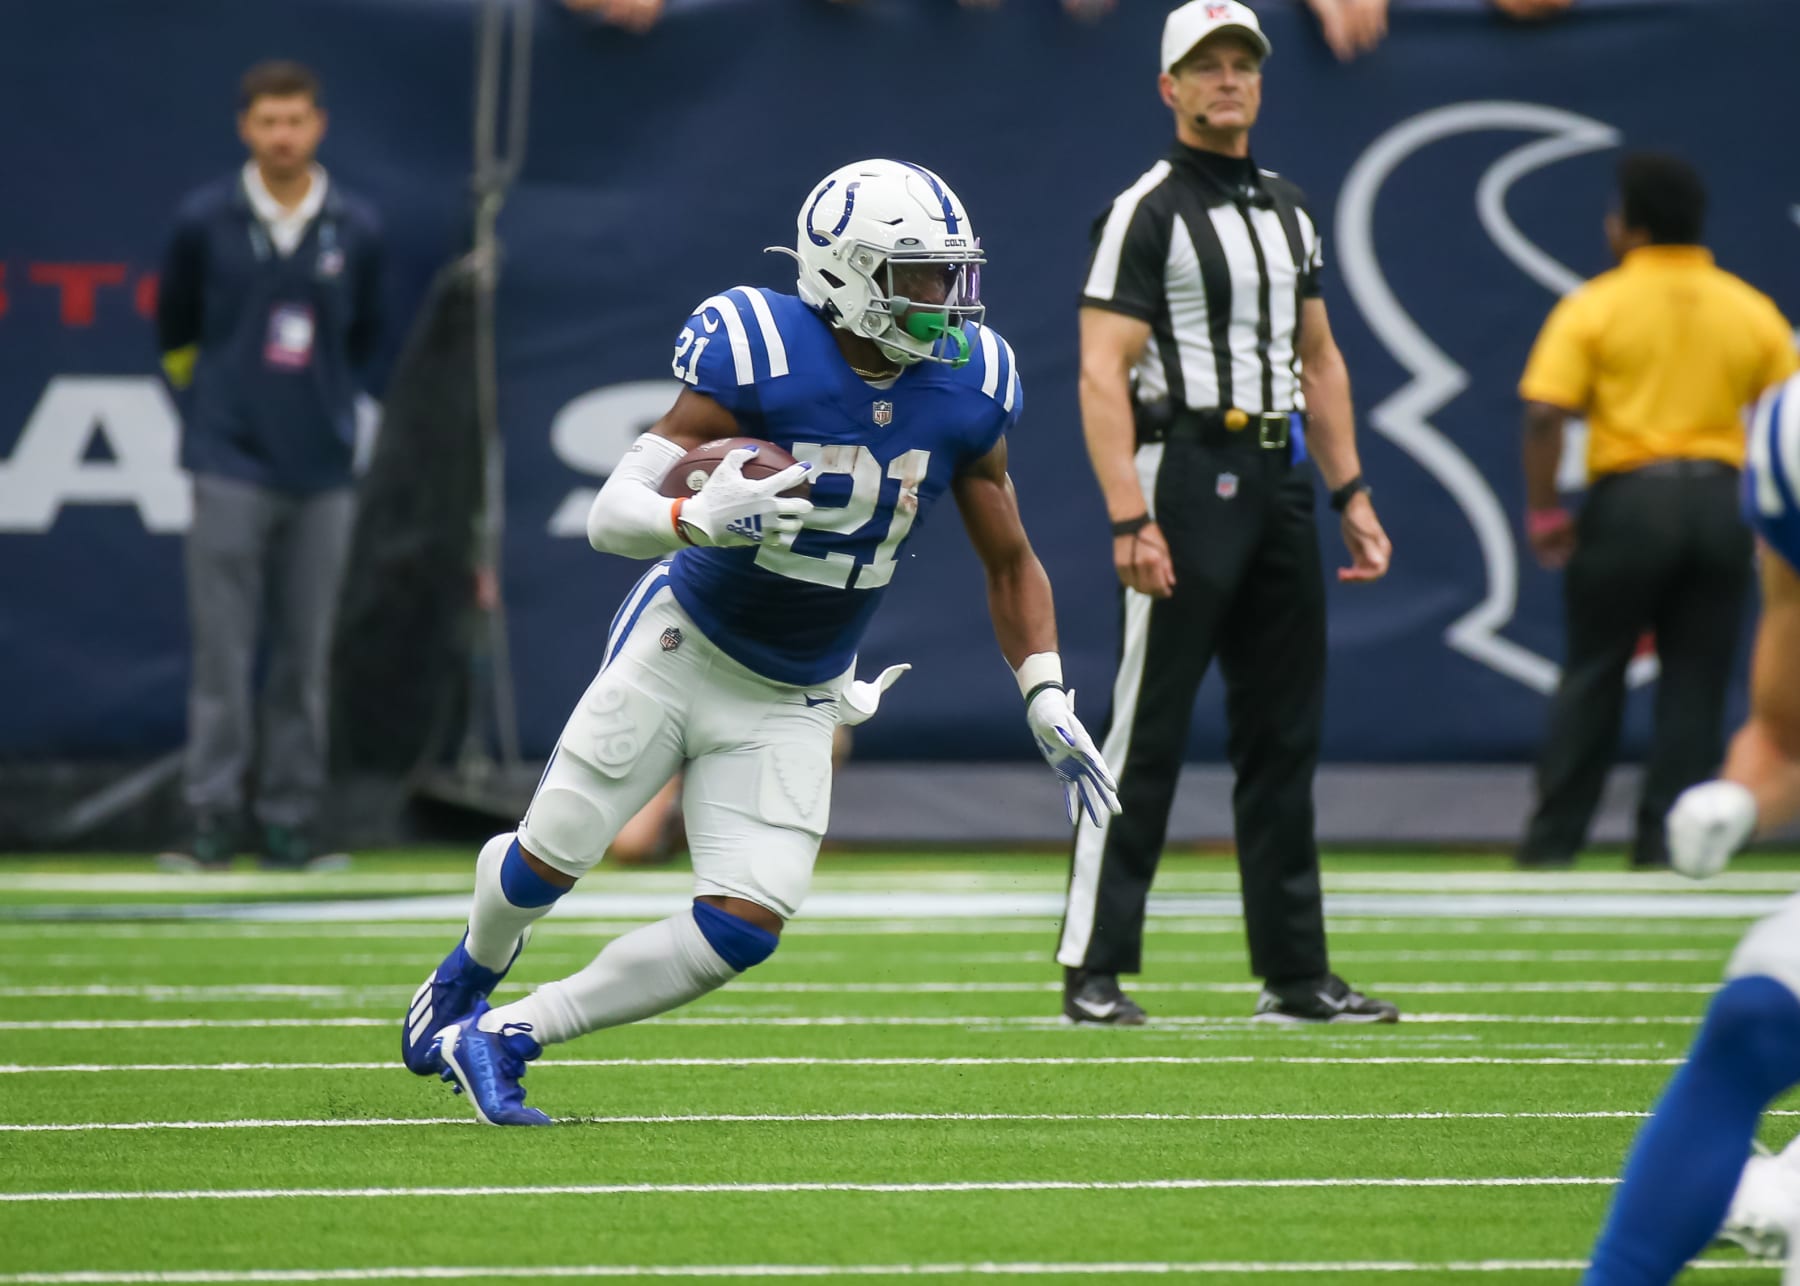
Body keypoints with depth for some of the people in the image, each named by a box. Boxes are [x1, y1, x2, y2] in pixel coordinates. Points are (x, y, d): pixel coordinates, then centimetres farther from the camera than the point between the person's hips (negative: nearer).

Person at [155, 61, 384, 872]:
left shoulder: (356, 230, 5)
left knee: (305, 657, 3)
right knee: (223, 650, -6)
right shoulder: (205, 222, 0)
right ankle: (212, 821, -4)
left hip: (320, 470, 2)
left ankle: (291, 826, 8)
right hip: (231, 465, -2)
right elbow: (173, 328, 14)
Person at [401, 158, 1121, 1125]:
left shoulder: (966, 391, -9)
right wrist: (701, 520, -45)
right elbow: (611, 515, -24)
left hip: (792, 704, 4)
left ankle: (504, 1036, 6)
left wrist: (1048, 703, -3)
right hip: (683, 647, -4)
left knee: (745, 926, -8)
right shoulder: (759, 362, -24)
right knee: (552, 859, 5)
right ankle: (474, 970, 42)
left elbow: (1009, 562, 6)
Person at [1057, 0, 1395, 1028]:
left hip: (1280, 478, 7)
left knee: (1286, 733, 9)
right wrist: (1131, 519, -22)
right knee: (1147, 731, -7)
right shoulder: (1147, 211, -7)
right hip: (1188, 470, -7)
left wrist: (1352, 495, 16)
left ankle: (1296, 974, 13)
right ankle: (1093, 972, -5)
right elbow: (1104, 373, -13)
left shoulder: (1289, 210, 16)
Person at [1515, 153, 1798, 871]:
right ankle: (1665, 836, 1)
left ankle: (1554, 837, 9)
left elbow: (1544, 414, -11)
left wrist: (1543, 513, -4)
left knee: (1592, 674, 7)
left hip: (1628, 496, -2)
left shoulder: (1595, 307, -2)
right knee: (1696, 678, 6)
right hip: (1721, 500, 2)